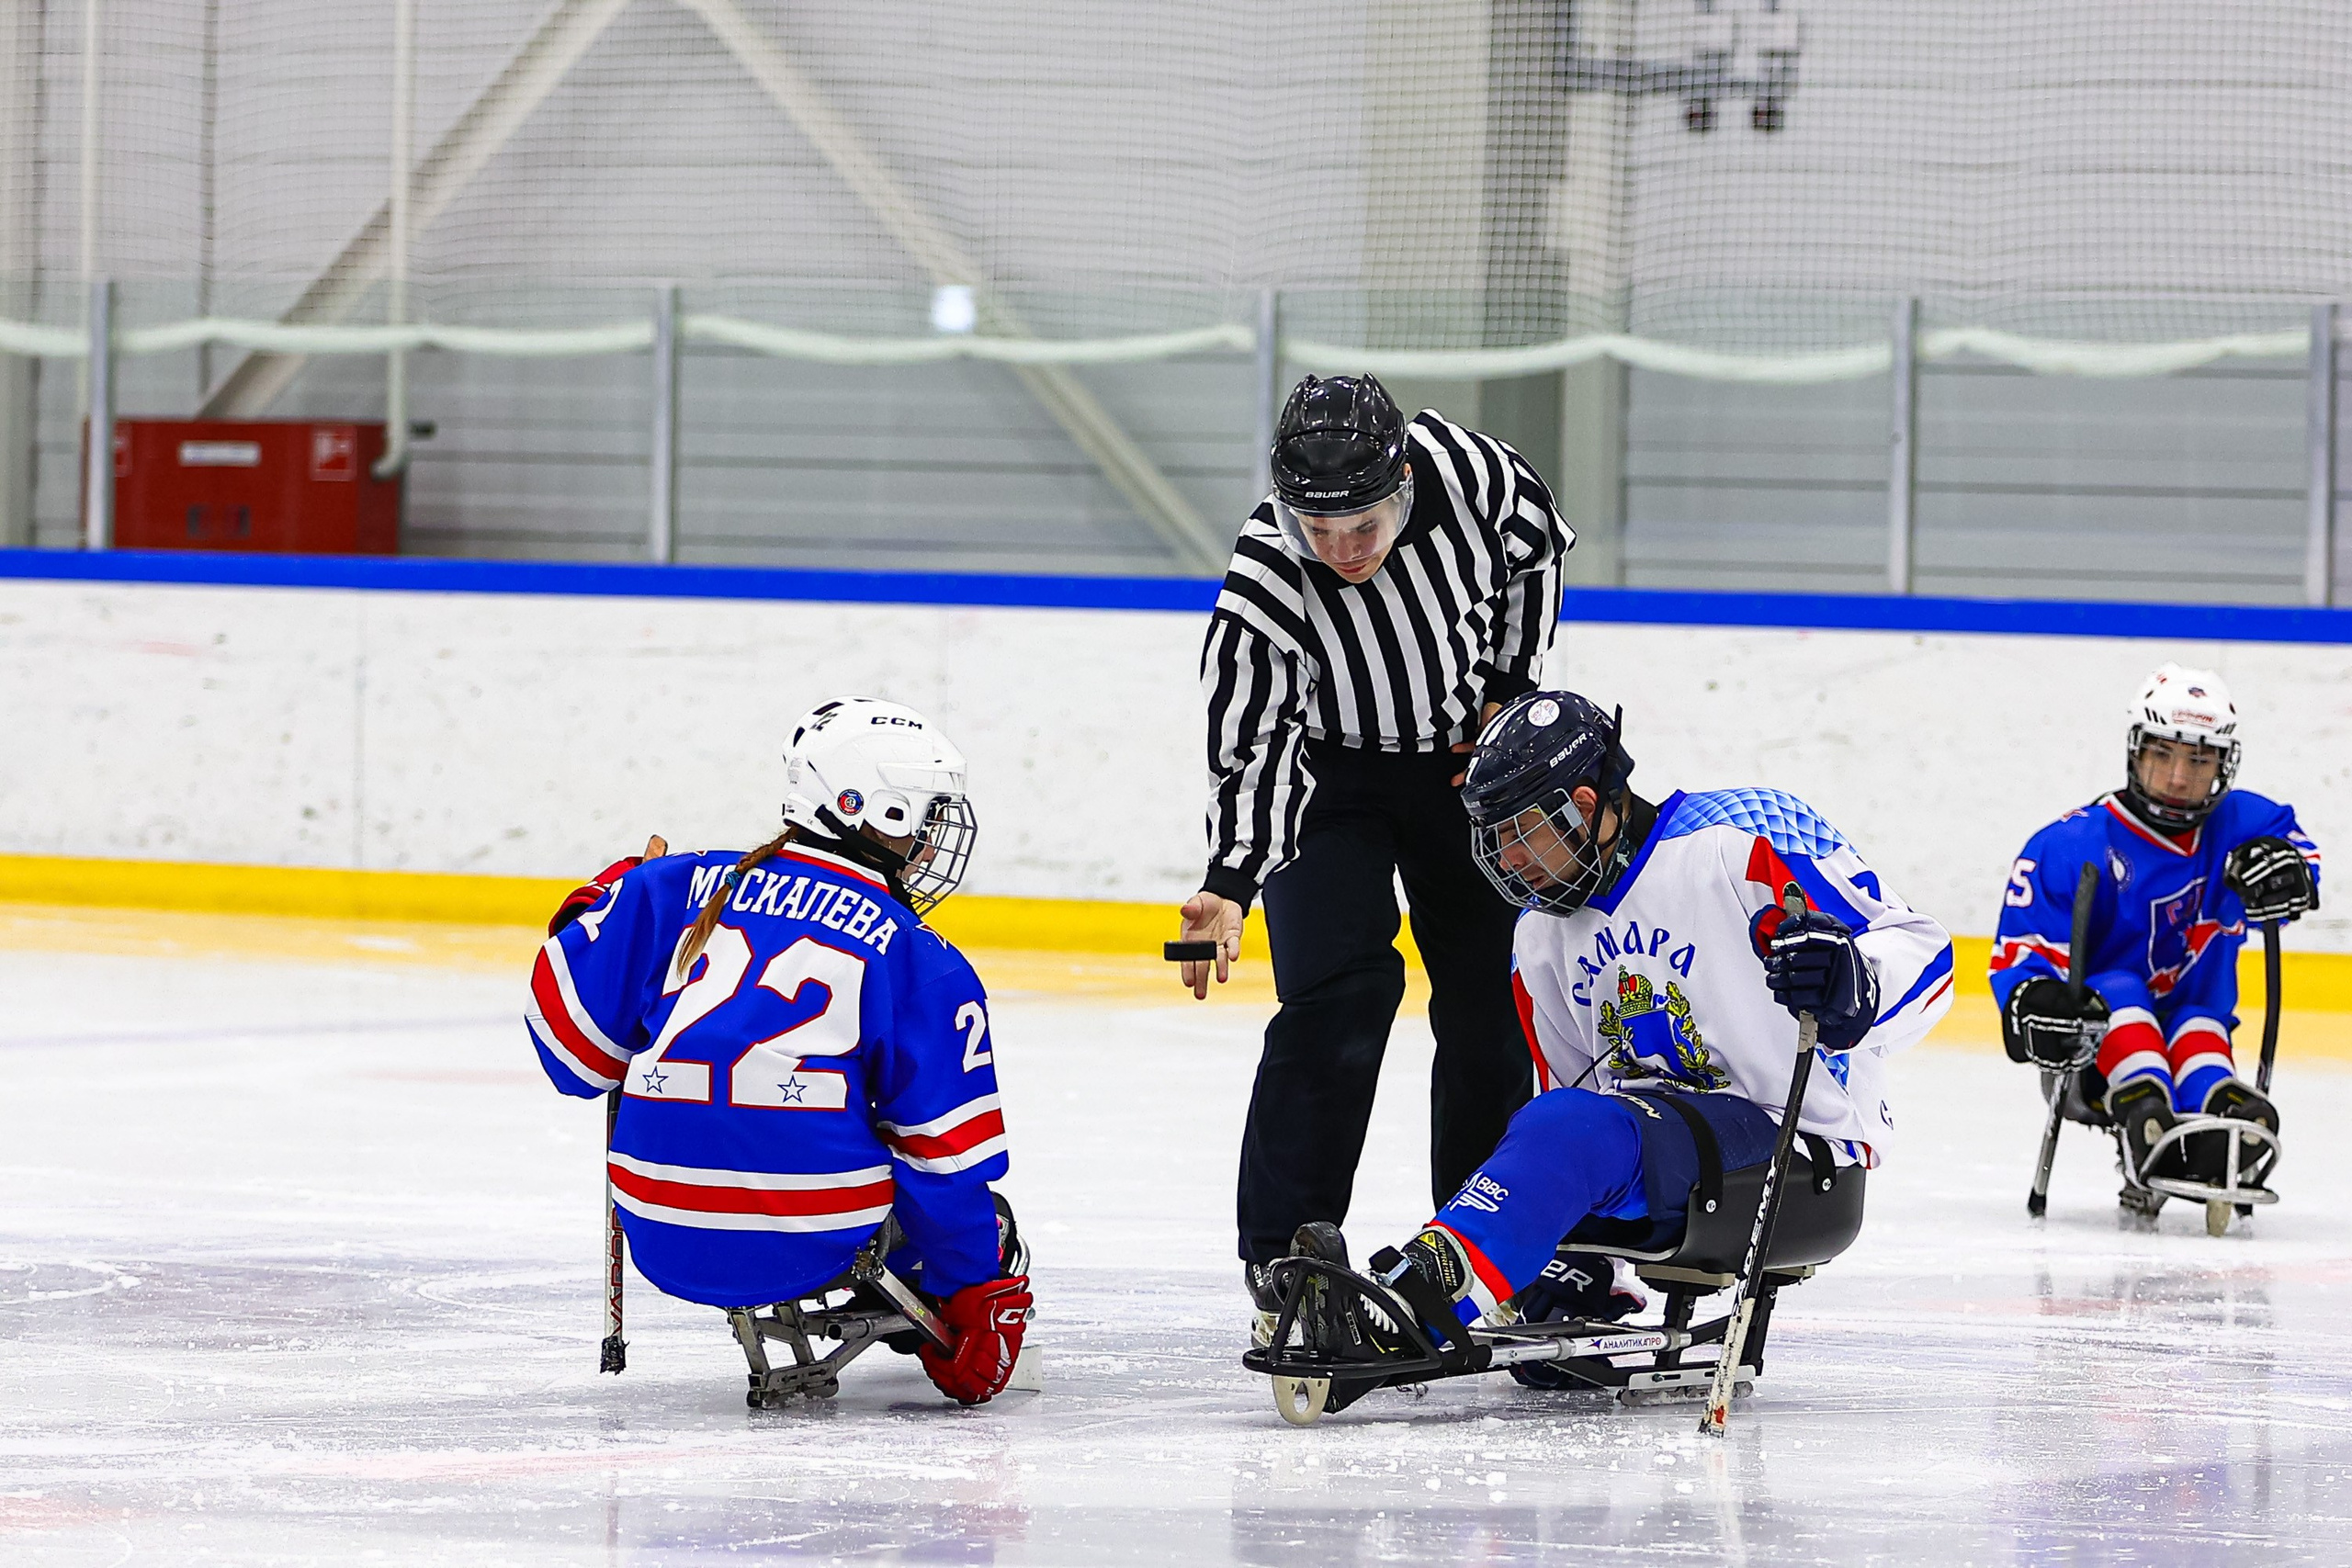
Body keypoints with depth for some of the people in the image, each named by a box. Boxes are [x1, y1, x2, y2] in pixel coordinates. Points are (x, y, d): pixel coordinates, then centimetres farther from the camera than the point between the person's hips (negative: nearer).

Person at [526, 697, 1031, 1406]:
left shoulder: (680, 888, 6)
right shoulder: (923, 967, -1)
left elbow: (572, 1040, 10)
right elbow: (949, 1157, -2)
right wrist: (980, 1297, 9)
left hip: (663, 1242, 2)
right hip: (810, 1248, -2)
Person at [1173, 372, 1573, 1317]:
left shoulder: (1462, 468, -26)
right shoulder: (1262, 592, -33)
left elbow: (1537, 546, -4)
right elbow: (1254, 750, -30)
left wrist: (1508, 691, -5)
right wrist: (1230, 885, -44)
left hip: (1467, 757, 3)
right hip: (1325, 776, -3)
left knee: (1492, 998, 5)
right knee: (1341, 990, -18)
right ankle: (1283, 1252, -10)